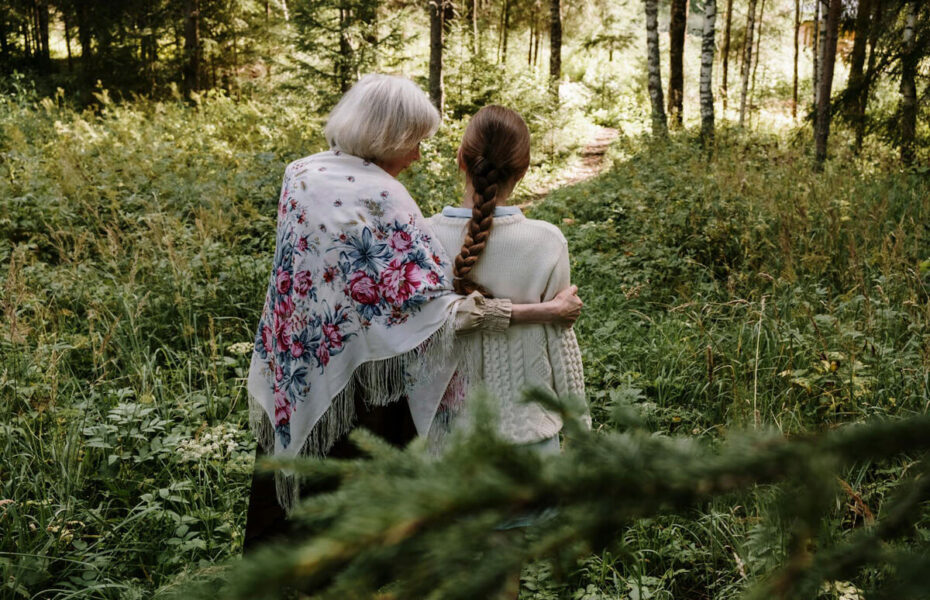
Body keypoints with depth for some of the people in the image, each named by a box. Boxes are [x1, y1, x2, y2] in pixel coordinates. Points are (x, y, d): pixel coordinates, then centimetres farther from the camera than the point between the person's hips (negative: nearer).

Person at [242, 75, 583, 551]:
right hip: (357, 379, -6)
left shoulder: (299, 175, -1)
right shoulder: (381, 198, -22)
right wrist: (545, 312, -25)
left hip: (293, 373, 6)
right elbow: (431, 305, -26)